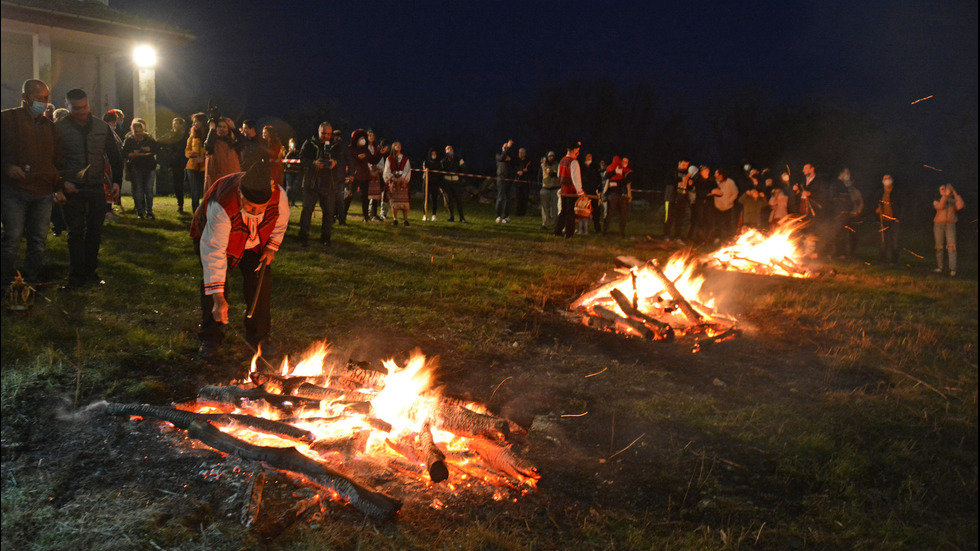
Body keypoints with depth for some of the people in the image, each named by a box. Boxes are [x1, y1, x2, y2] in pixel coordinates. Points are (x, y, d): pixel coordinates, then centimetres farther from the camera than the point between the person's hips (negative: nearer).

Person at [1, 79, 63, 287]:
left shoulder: (50, 127, 18)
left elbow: (57, 161, 22)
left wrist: (58, 187, 14)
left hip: (44, 193, 4)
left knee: (39, 240, 4)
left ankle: (32, 280, 13)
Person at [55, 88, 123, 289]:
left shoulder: (102, 127, 7)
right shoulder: (58, 128, -2)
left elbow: (115, 156, 13)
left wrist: (116, 181, 4)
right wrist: (61, 182, -10)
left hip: (97, 188, 3)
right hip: (73, 189, -3)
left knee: (95, 232, 7)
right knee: (76, 233, -3)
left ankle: (90, 272, 18)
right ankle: (76, 276, 1)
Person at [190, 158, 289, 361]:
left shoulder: (278, 196, -33)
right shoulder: (220, 207, -45)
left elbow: (280, 222, -6)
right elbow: (214, 252, -44)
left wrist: (271, 247, -14)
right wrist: (218, 298, -46)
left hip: (254, 242, 3)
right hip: (212, 236, -3)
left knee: (260, 283, -7)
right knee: (212, 282, -15)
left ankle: (258, 337, 9)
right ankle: (210, 339, 1)